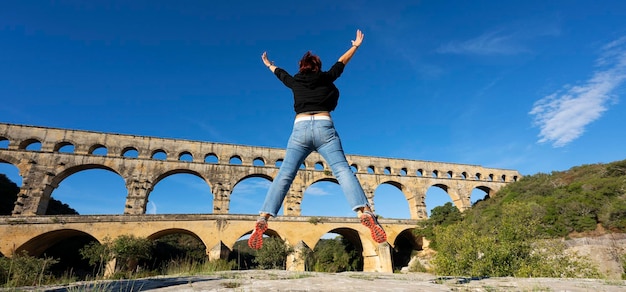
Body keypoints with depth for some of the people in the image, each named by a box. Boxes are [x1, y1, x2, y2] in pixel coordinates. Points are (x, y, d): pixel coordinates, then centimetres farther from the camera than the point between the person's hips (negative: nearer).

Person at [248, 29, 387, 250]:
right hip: (324, 127, -1)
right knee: (342, 170, -12)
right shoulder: (326, 78, 19)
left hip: (300, 128, 1)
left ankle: (263, 219, -17)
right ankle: (365, 212, -30)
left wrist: (269, 65, 64)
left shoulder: (295, 82, 22)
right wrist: (355, 46, 53)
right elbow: (341, 63, 35)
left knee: (284, 175, -6)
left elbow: (281, 74, 42)